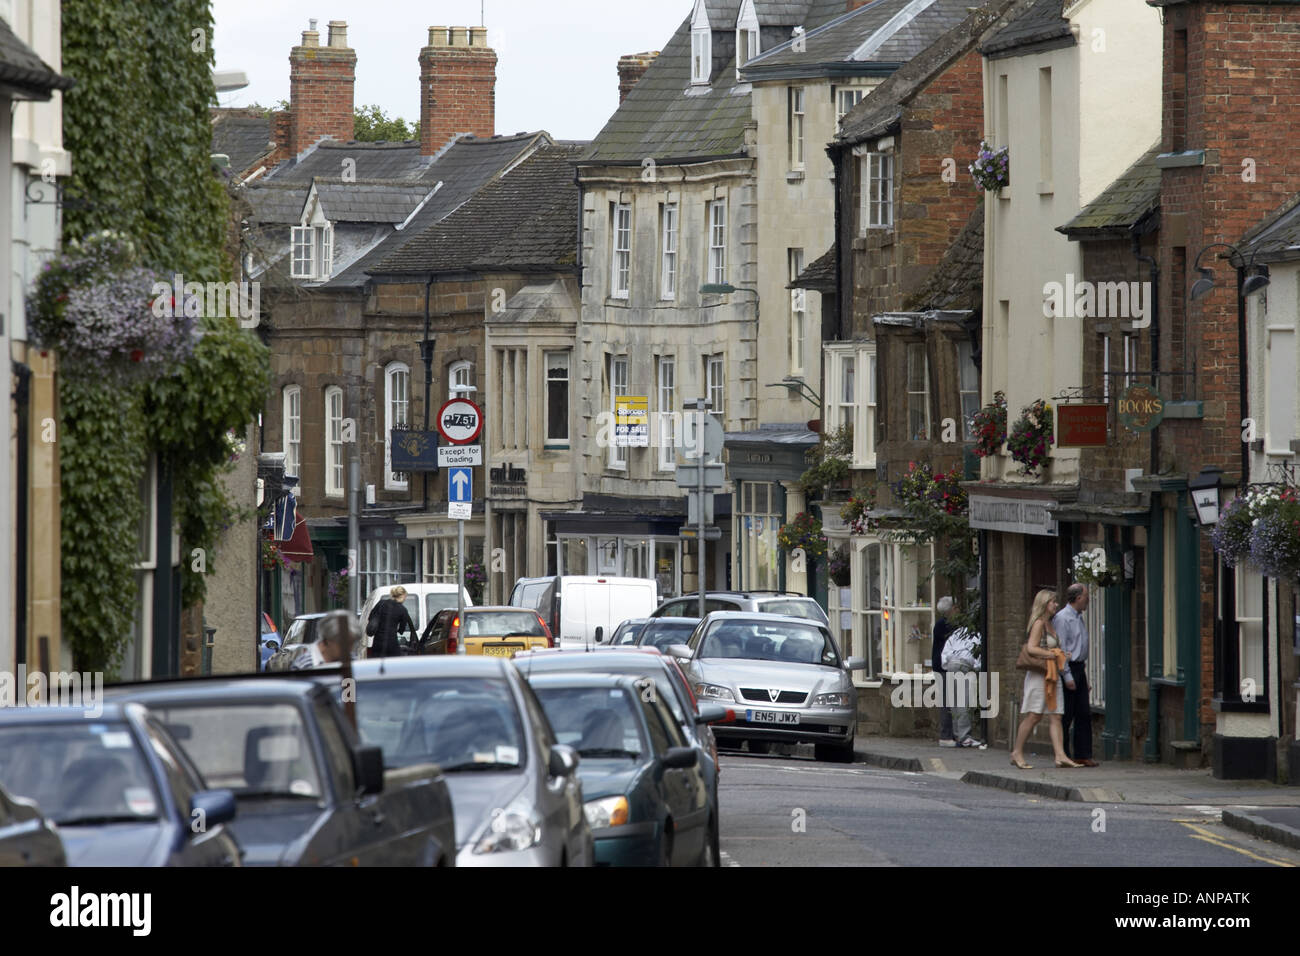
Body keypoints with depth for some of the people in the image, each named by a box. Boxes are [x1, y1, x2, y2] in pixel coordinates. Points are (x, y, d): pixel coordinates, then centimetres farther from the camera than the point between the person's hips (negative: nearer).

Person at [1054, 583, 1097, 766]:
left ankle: (1083, 755, 8)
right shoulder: (1062, 618, -12)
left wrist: (1083, 668, 19)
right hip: (1068, 668, -9)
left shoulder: (1079, 618, 17)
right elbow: (1061, 648, -16)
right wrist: (1067, 676, -19)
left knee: (1084, 713, 6)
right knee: (1066, 716, -5)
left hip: (1079, 668, 9)